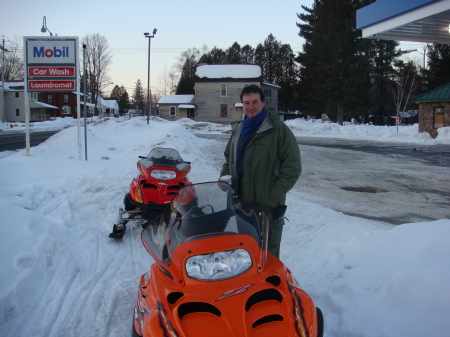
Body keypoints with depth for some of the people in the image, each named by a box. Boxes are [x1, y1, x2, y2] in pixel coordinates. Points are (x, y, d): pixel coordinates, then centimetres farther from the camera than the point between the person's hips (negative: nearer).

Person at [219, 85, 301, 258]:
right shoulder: (238, 130, 14)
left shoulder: (278, 129, -6)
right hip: (240, 204, 6)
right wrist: (224, 177, 7)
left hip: (268, 207, -6)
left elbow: (292, 167, -9)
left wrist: (273, 196, -14)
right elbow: (229, 159, 27)